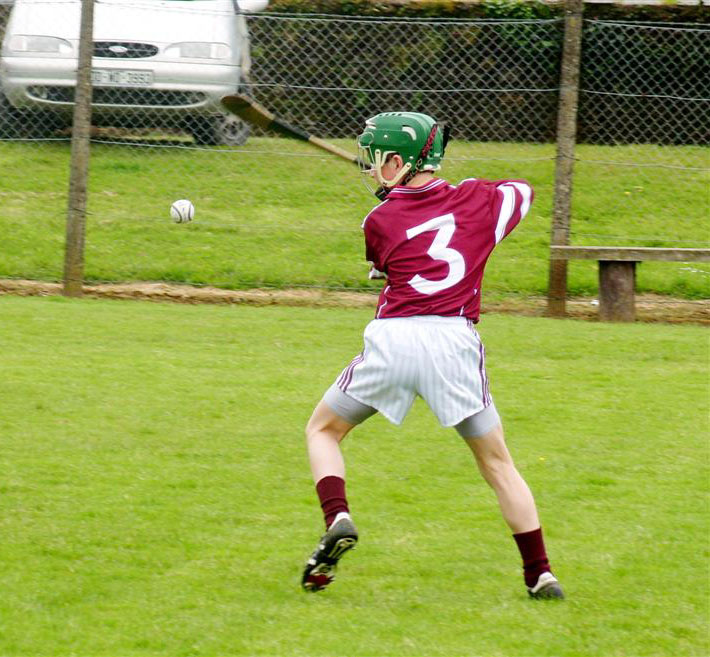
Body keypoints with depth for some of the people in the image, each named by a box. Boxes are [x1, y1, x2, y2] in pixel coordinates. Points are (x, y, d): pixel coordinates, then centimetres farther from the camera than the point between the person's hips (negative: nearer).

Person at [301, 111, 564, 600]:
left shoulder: (379, 221, 9)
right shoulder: (479, 200, 14)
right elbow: (524, 190, 34)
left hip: (392, 339, -1)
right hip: (455, 340, 2)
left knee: (323, 430, 18)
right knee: (497, 463, 13)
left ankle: (338, 519, -7)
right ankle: (540, 574, 6)